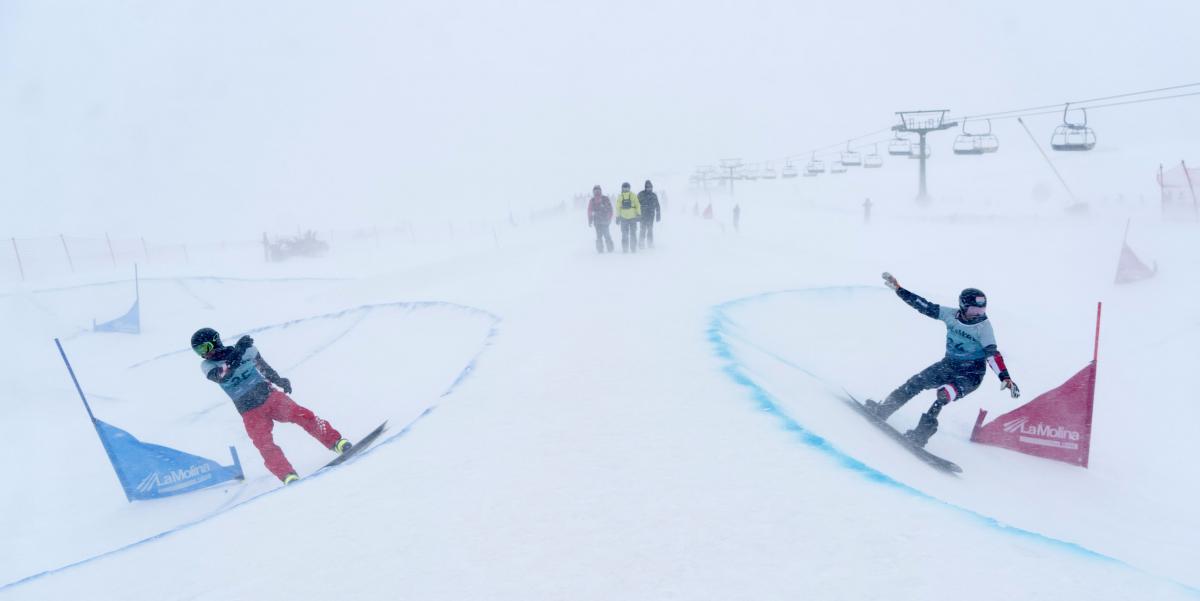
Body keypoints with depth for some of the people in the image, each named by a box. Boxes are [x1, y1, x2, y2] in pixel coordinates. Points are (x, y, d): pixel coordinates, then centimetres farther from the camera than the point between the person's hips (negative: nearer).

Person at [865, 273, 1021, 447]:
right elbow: (925, 306, -4)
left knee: (945, 394, -29)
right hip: (949, 364, 5)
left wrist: (1005, 377, -36)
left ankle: (921, 433, -26)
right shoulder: (951, 314, -6)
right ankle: (881, 410, 0)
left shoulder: (983, 326, -17)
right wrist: (898, 289, -7)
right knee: (916, 382, -8)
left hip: (971, 373, -5)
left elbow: (993, 354, -23)